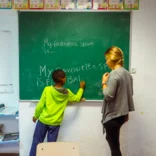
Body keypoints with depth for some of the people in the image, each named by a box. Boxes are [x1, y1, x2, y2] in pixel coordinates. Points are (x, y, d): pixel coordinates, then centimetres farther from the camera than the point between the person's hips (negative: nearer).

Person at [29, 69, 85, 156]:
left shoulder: (47, 89, -14)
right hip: (55, 123, 1)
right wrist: (81, 88, 25)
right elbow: (77, 98, 13)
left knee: (37, 141, 13)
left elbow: (40, 105, -10)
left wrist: (36, 116, 6)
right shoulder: (67, 93, -6)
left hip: (43, 120, -1)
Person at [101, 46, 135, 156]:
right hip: (122, 114, 9)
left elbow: (108, 96, -22)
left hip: (113, 115, -9)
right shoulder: (127, 73, 8)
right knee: (111, 139, 25)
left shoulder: (114, 74, -19)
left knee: (114, 145, 4)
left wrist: (104, 82, -7)